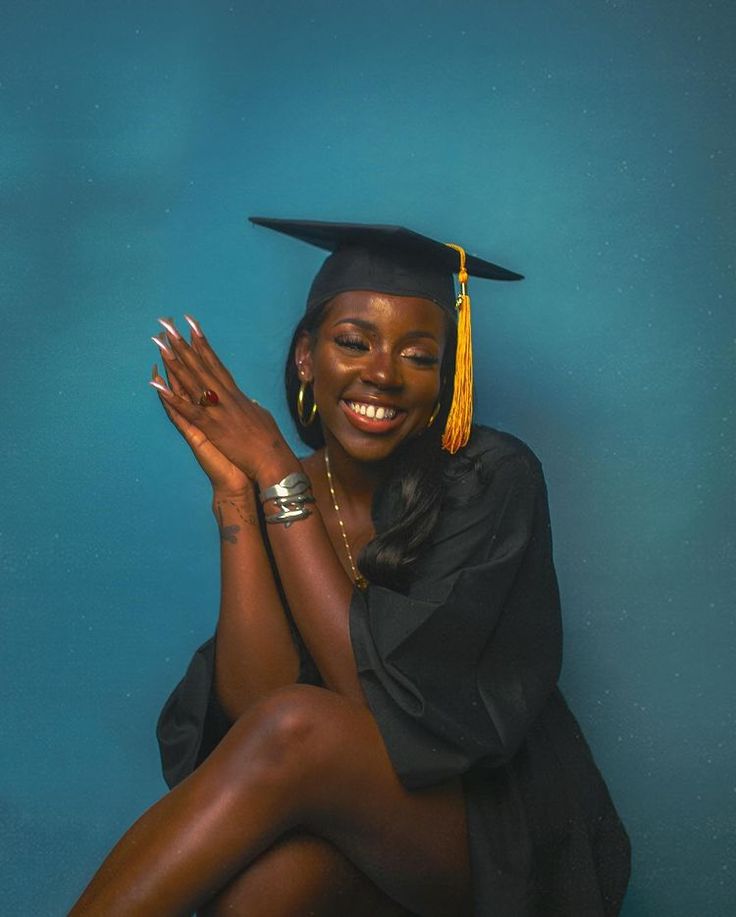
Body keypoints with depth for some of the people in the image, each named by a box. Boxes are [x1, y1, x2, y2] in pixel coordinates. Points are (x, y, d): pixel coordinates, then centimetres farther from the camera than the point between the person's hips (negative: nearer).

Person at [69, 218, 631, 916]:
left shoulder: (489, 477, -11)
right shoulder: (278, 496, 0)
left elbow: (380, 687, -21)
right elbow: (251, 703, -13)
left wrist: (278, 478, -19)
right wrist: (237, 492, -17)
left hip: (503, 832, -2)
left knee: (296, 726, -29)